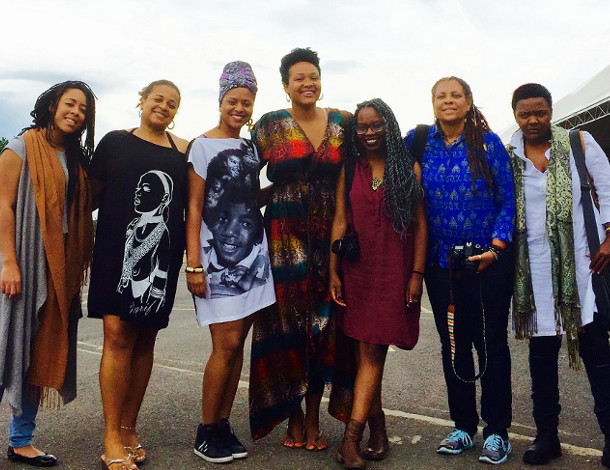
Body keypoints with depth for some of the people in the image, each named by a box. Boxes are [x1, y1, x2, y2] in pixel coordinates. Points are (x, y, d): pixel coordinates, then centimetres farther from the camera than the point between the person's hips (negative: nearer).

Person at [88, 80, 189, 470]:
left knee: (145, 339, 7)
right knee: (118, 335, -9)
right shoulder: (115, 142, 8)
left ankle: (129, 428, 18)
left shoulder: (183, 150, 12)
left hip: (162, 254, 2)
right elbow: (93, 193, 12)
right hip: (118, 248, -2)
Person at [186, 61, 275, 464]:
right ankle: (206, 433, 8)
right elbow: (194, 208, -6)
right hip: (218, 253, -6)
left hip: (253, 251, 6)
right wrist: (194, 263, -12)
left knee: (237, 344, 6)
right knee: (227, 344, -8)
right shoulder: (204, 146, -1)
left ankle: (223, 424, 18)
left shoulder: (250, 148, 16)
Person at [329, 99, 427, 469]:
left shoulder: (409, 168, 4)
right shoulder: (350, 170, 9)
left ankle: (352, 437, -4)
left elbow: (420, 224, 1)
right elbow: (340, 223, 6)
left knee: (373, 349, -4)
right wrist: (334, 272, 0)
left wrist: (417, 273, -6)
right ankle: (377, 428, 21)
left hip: (395, 271, -2)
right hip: (358, 269, 2)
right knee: (369, 351, 8)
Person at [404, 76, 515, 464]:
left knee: (491, 342, 4)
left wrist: (496, 247, -12)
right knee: (453, 344, 10)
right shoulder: (419, 143, 5)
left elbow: (507, 200, -2)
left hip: (488, 259, -2)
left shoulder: (488, 142, -2)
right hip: (441, 261, 3)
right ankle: (464, 426, 24)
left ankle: (497, 432, 18)